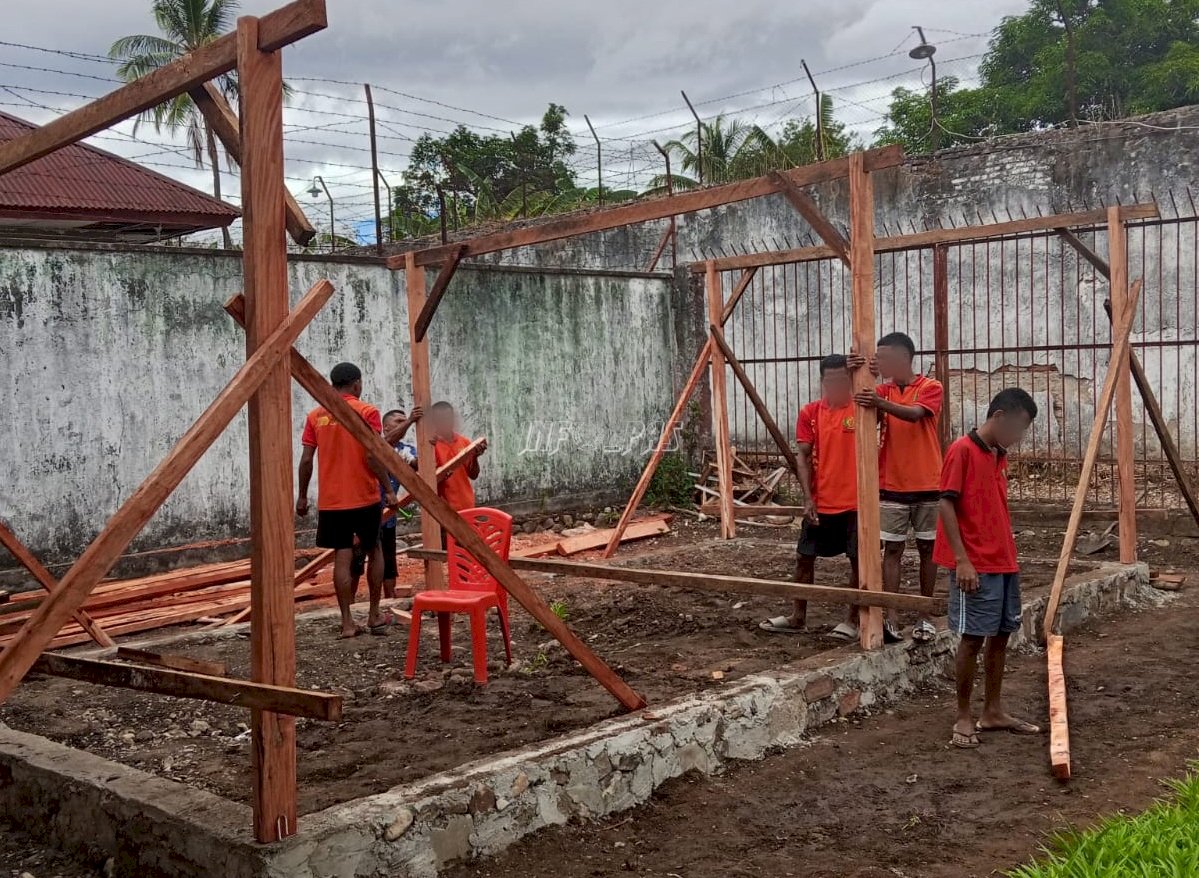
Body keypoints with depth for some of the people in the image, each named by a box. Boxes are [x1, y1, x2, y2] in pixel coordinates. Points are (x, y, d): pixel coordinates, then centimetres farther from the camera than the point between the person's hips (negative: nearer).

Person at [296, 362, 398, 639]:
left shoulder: (315, 416, 5)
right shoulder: (367, 412, -6)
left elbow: (306, 460, 4)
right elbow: (373, 456, -15)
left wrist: (302, 496, 12)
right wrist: (388, 489, -8)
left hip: (331, 501, 3)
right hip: (365, 498, -2)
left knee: (342, 557, 4)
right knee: (373, 551, 14)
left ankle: (347, 622, 2)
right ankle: (375, 616, 17)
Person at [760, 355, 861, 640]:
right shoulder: (810, 413, 2)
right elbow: (804, 457, 1)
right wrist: (808, 498, -6)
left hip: (856, 501, -3)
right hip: (820, 503, 3)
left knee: (859, 560, 3)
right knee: (804, 557, 10)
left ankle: (853, 621, 16)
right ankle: (798, 617, 24)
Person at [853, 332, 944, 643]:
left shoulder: (931, 388, -4)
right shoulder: (882, 390, 6)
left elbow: (914, 414, -25)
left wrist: (880, 403, -42)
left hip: (927, 486, -2)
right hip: (891, 486, 2)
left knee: (927, 549, 8)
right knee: (892, 550, 0)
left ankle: (924, 616, 17)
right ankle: (890, 618, -1)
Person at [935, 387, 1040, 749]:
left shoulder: (1000, 456, 14)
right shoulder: (962, 450, -11)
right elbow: (947, 506, -15)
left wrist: (1010, 556, 17)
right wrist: (962, 560, -19)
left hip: (1005, 563, 9)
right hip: (975, 566, -9)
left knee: (1000, 635, 12)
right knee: (973, 638, -4)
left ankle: (993, 712, 22)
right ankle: (963, 718, 6)